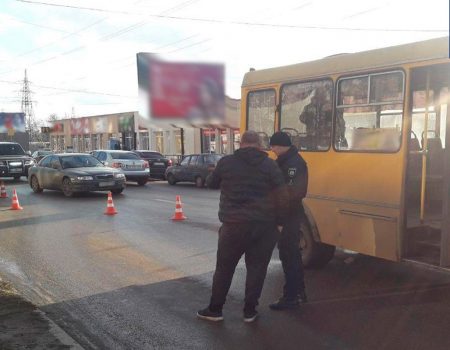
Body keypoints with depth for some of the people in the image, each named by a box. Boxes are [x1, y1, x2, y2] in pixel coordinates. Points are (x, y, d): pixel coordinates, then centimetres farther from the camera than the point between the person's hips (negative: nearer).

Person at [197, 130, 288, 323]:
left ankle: (215, 310, 21)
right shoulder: (270, 165, 0)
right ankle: (249, 311, 18)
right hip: (264, 226, 1)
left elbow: (211, 184, 14)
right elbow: (283, 196, -4)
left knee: (224, 267, 12)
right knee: (257, 267, 12)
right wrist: (278, 220, 6)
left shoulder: (226, 162, 0)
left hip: (234, 224, 0)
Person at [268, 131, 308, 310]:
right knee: (292, 252, 17)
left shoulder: (294, 163, -17)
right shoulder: (287, 161, 15)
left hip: (291, 214, -10)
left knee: (288, 253, -4)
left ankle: (290, 297, 4)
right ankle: (299, 290, 30)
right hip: (289, 213, 10)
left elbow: (291, 191, -27)